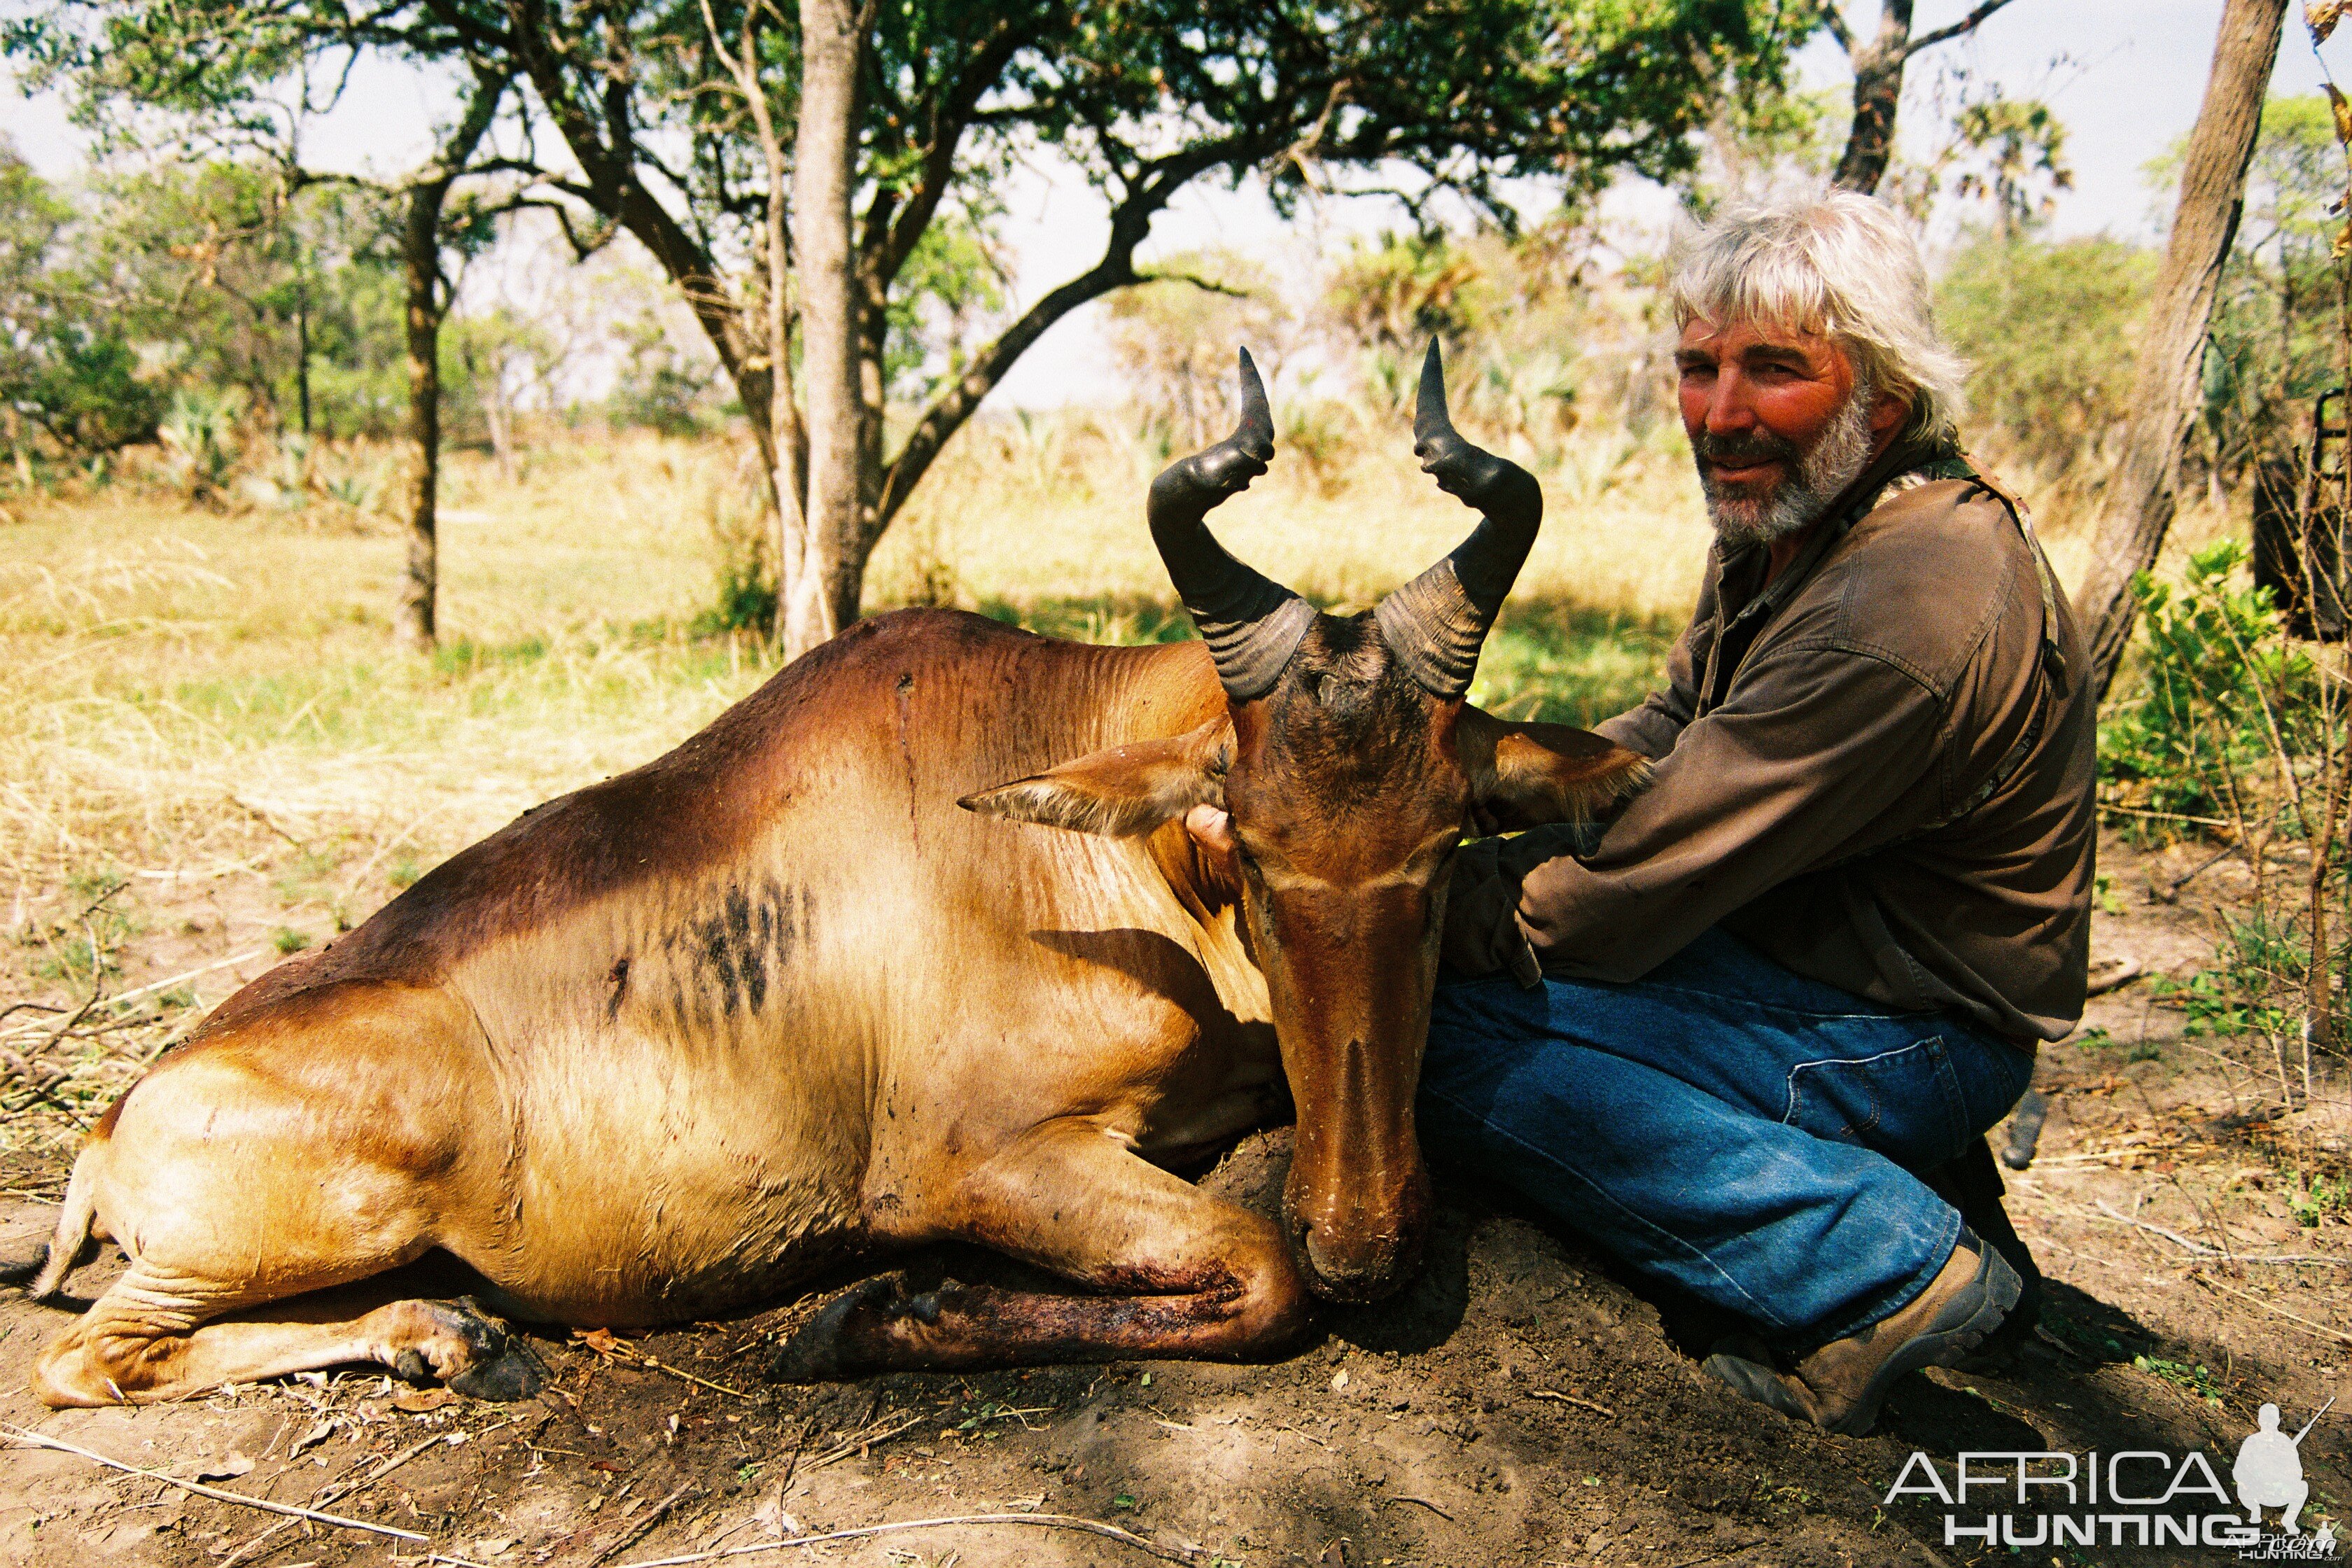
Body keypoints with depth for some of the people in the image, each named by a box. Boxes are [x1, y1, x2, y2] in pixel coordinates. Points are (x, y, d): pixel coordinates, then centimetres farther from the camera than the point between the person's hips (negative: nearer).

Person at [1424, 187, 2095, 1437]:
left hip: (1913, 1039, -10)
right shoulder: (1781, 517, 4)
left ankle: (1883, 1262, -14)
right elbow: (1668, 731, 13)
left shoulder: (1909, 613, -28)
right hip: (1808, 949, 10)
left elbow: (1630, 891, -27)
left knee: (1437, 1030, -21)